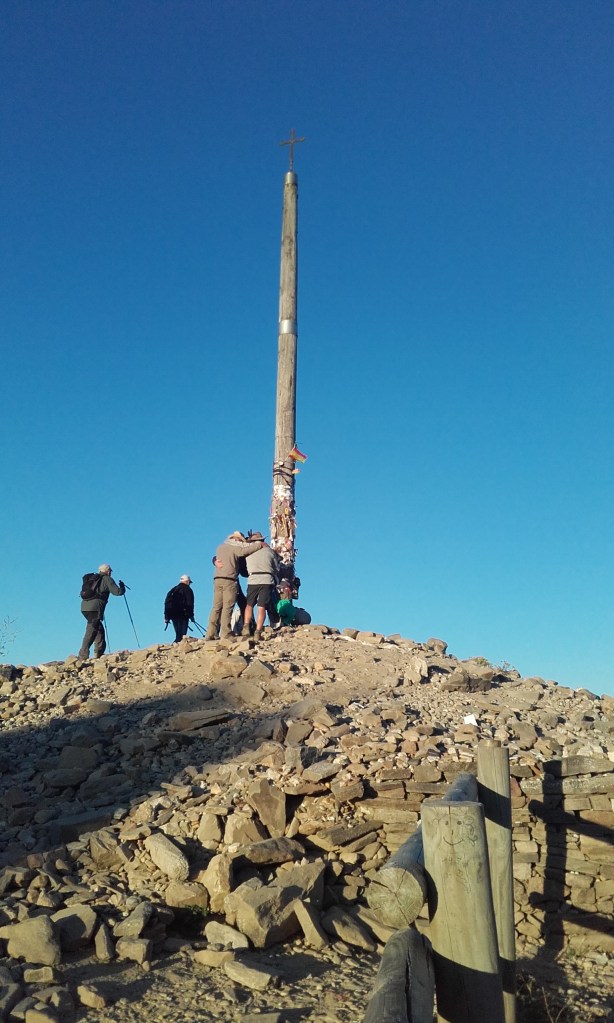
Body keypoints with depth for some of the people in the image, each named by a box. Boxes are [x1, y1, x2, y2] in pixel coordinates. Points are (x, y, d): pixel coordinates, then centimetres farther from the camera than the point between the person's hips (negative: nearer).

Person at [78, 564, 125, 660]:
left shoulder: (91, 578, 23)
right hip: (95, 607, -7)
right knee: (91, 631, -10)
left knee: (99, 629, 20)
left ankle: (99, 652, 20)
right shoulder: (107, 579, 3)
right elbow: (118, 592, -2)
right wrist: (122, 587, 21)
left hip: (84, 606, 8)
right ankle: (83, 656, -19)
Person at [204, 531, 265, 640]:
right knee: (227, 607, -6)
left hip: (217, 579, 6)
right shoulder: (235, 547, 0)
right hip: (229, 580, -6)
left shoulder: (220, 547, 19)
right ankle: (225, 634, -9)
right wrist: (260, 544, 2)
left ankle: (211, 633, 3)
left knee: (216, 607, 7)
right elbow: (247, 549, -10)